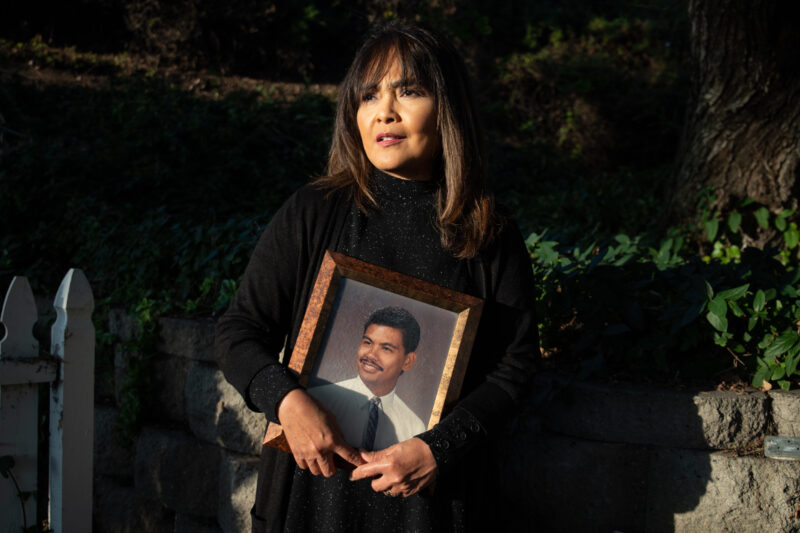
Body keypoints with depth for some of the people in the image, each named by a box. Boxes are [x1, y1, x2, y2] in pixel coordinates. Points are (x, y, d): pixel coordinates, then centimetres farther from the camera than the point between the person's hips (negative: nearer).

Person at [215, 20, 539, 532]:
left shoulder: (490, 236, -2)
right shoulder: (311, 213, -2)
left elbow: (516, 362, -2)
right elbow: (238, 331, 0)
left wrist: (439, 448, -14)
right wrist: (286, 399, -19)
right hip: (317, 483, 1)